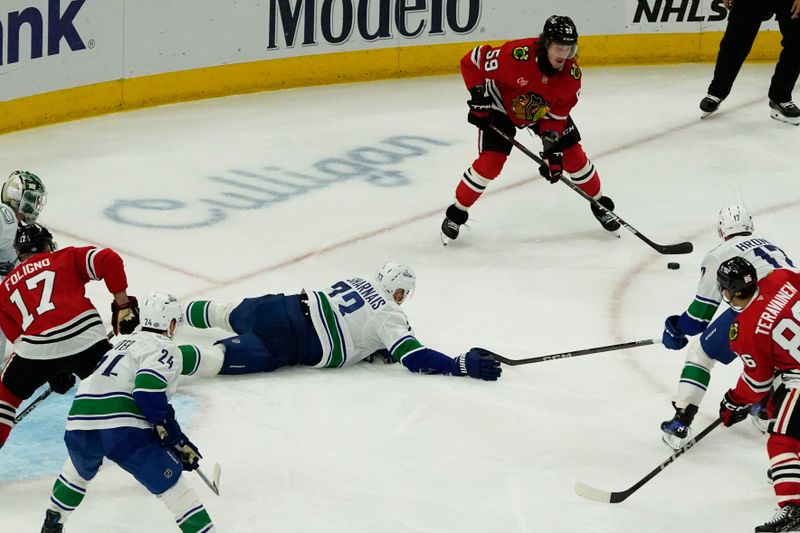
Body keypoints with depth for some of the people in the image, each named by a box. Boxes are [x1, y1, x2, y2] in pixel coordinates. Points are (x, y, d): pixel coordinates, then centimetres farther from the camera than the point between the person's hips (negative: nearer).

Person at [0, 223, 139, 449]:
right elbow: (108, 260, 3)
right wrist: (122, 305, 8)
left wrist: (53, 372, 31)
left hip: (37, 346, 1)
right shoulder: (66, 258, 18)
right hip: (85, 336, -1)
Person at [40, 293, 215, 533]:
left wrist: (177, 438, 30)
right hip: (123, 429, -7)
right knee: (172, 484, -3)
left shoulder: (124, 341, 29)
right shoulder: (166, 349, 3)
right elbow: (147, 390, -16)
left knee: (78, 470, 38)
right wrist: (167, 428, -2)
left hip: (79, 424, 7)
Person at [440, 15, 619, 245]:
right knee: (489, 162, -14)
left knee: (573, 155, 2)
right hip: (502, 107, -4)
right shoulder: (516, 55, -39)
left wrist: (552, 150, -25)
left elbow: (557, 113, -17)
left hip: (543, 111, 4)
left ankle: (599, 203, 26)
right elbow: (472, 61, -27)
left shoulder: (572, 73, -26)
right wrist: (479, 98, -25)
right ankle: (457, 213, 5)